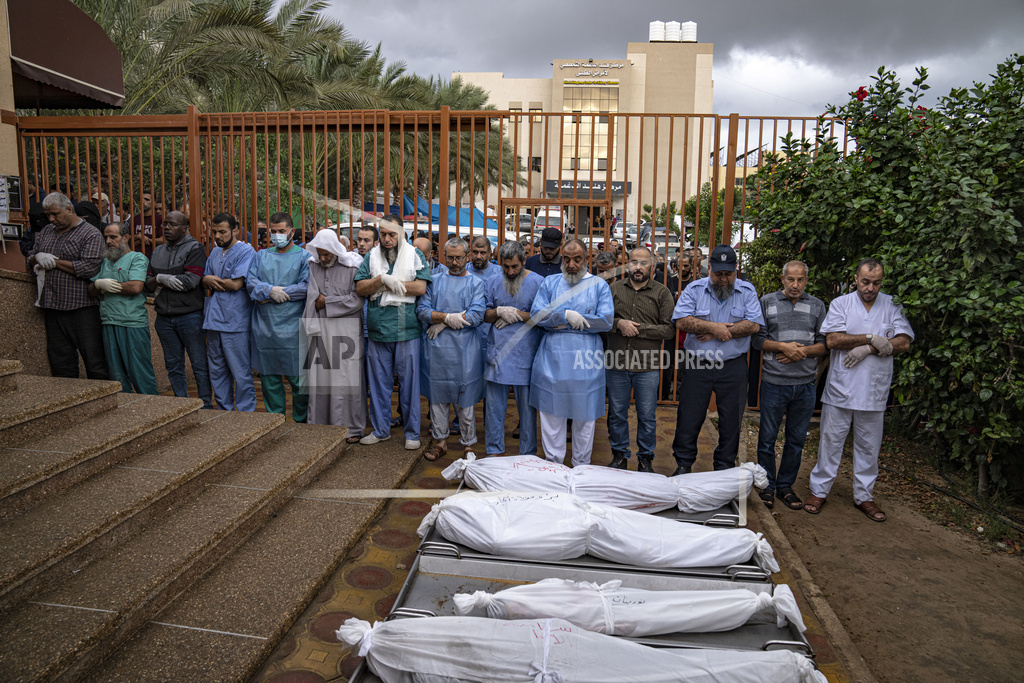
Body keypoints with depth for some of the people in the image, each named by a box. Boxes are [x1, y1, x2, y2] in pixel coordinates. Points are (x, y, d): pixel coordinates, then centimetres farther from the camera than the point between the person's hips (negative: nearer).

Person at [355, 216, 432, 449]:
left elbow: (420, 288, -8)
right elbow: (360, 288, 3)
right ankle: (380, 429, 24)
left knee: (409, 381, 1)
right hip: (377, 327, 3)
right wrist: (382, 279, -13)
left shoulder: (415, 255, 4)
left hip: (407, 328, -3)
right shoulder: (371, 257, 12)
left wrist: (389, 282, -8)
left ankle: (412, 432, 13)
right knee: (378, 381, 10)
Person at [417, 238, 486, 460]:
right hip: (438, 349, 3)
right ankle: (440, 440, 22)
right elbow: (422, 310, 0)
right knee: (438, 396, 8)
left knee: (465, 398, 2)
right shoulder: (435, 281, 12)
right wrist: (448, 317, -14)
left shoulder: (476, 283, 4)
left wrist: (441, 323, -9)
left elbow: (476, 316, -10)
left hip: (465, 348, -2)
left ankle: (468, 444, 14)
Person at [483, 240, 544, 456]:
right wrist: (499, 312, -9)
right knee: (494, 405, 8)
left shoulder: (537, 282, -2)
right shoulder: (493, 283, 9)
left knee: (527, 406, 5)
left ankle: (527, 456, 18)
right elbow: (484, 315, 11)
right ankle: (494, 451, 22)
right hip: (497, 351, 3)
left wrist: (518, 314, -12)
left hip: (525, 354, -3)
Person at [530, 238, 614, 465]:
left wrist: (558, 321, -11)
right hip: (553, 357, 1)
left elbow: (606, 321, -9)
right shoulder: (550, 282, 9)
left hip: (586, 359, -1)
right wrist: (566, 315, -17)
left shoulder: (599, 285, 4)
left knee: (584, 415, 8)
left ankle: (581, 466, 22)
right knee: (552, 413, 7)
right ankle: (553, 464, 21)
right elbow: (536, 315, -2)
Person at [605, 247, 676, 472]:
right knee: (617, 413, 11)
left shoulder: (662, 293, 1)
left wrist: (639, 329, -13)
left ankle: (646, 458, 24)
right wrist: (619, 324, -14)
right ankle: (619, 455, 27)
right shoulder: (615, 288, 6)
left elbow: (669, 329, -6)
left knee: (647, 416, 8)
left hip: (648, 366, -1)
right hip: (616, 363, 2)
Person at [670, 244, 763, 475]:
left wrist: (720, 332, -15)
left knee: (731, 421, 9)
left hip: (733, 367, 1)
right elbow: (681, 321, -10)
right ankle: (683, 464, 22)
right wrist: (713, 327, -16)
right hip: (697, 365, 0)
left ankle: (725, 469, 25)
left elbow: (753, 325, -9)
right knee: (689, 418, 5)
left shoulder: (747, 291, 3)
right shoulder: (694, 289, 1)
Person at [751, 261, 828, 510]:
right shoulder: (767, 302, 3)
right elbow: (757, 339, 0)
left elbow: (824, 344, 6)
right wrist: (783, 347, -14)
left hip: (805, 384, 2)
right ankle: (767, 485, 21)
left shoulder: (817, 305, 9)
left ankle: (786, 485, 25)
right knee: (768, 436, 5)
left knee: (796, 439, 10)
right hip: (774, 383, -2)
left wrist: (803, 351, -11)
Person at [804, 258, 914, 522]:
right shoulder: (841, 304, 1)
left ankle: (864, 496, 25)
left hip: (874, 392, 2)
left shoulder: (892, 307, 5)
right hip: (840, 389, -2)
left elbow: (903, 342, -6)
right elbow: (833, 340, -12)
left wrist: (867, 349, -16)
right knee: (830, 442, 6)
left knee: (869, 447, 11)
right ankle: (819, 490, 17)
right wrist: (872, 338, -14)